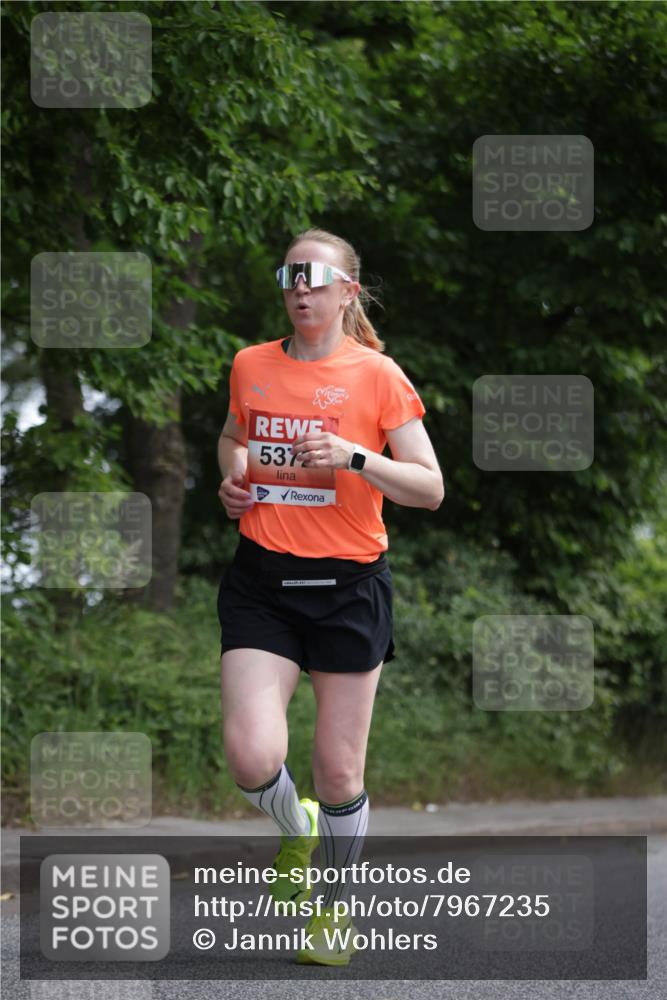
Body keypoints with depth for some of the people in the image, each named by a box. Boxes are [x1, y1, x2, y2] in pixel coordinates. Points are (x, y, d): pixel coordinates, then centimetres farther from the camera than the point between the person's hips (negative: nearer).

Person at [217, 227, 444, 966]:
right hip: (263, 580, 2)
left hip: (348, 585, -2)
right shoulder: (251, 366, 7)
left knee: (339, 770, 3)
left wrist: (353, 456, -19)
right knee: (251, 756, -16)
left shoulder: (377, 376, -4)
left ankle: (334, 908, 27)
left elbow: (430, 489, -5)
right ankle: (296, 830, 20)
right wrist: (231, 477, 7)